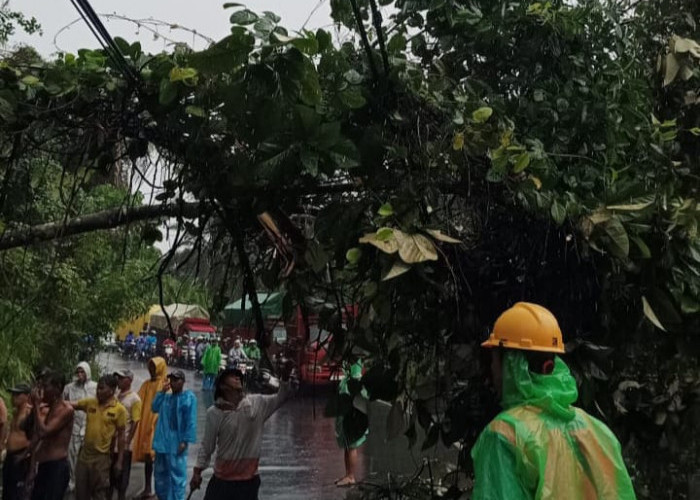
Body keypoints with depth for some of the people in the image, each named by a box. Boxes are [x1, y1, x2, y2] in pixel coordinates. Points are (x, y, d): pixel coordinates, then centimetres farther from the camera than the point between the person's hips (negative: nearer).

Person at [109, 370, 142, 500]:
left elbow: (135, 423, -12)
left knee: (122, 476, 5)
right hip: (112, 442, 6)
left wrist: (127, 443, -15)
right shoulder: (116, 396, 9)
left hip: (123, 444, -6)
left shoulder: (134, 399, -10)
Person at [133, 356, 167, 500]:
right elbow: (140, 404, 10)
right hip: (145, 424, 6)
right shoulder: (146, 385, 14)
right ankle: (147, 488, 18)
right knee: (147, 456, 10)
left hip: (158, 425, -6)